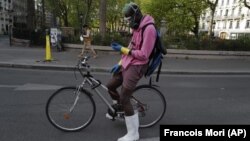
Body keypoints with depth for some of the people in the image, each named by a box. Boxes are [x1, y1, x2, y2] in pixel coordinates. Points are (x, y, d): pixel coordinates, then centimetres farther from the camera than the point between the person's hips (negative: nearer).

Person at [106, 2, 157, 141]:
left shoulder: (149, 29, -18)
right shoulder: (137, 28, 13)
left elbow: (143, 55, -22)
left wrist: (122, 49, -17)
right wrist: (120, 63, 9)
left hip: (136, 67, -10)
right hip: (127, 64, 10)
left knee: (124, 98, -10)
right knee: (110, 86, 17)